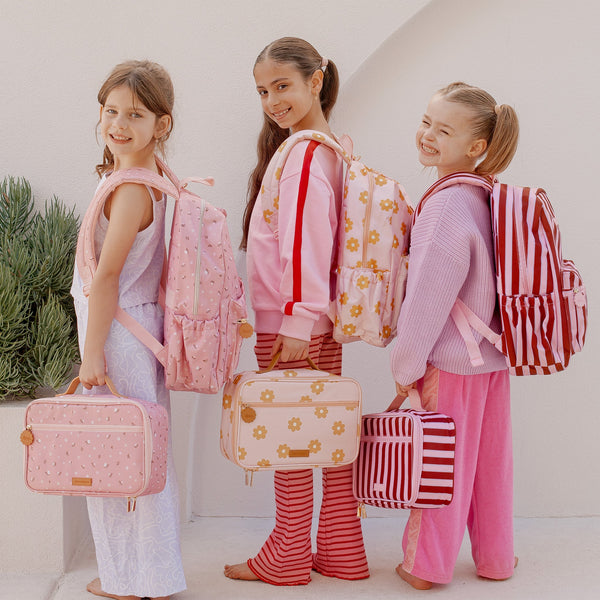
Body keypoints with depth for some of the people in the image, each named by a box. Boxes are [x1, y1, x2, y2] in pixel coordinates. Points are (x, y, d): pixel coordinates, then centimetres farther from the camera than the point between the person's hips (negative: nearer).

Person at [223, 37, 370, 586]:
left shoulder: (302, 153, -15)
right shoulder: (331, 148, 13)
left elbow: (305, 240, -21)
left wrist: (296, 320, -21)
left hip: (289, 326, -9)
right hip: (323, 321, 9)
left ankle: (287, 559, 16)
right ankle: (341, 552, 23)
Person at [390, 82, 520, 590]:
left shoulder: (446, 205, -23)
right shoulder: (488, 198, 4)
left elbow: (428, 297, -21)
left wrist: (406, 367, -11)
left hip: (451, 361, -8)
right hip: (494, 356, 8)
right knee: (491, 460, 17)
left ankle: (427, 566, 21)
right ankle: (496, 558, 31)